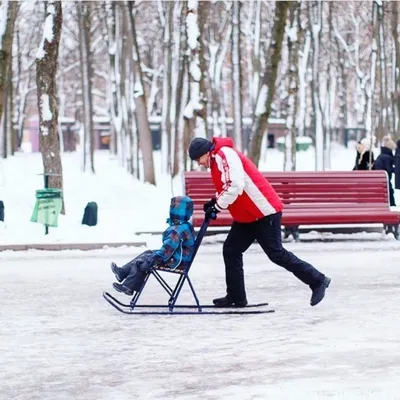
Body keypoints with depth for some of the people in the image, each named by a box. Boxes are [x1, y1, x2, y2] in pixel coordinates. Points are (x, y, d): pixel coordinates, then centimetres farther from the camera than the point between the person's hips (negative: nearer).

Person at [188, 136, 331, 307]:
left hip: (264, 213, -10)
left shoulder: (225, 154, -15)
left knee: (276, 254, -8)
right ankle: (236, 297, 12)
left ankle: (317, 280, 1)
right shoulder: (217, 161, 17)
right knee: (231, 250, 6)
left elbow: (235, 186, -25)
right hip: (247, 217, 10)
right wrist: (215, 201, 6)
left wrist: (217, 206, -16)